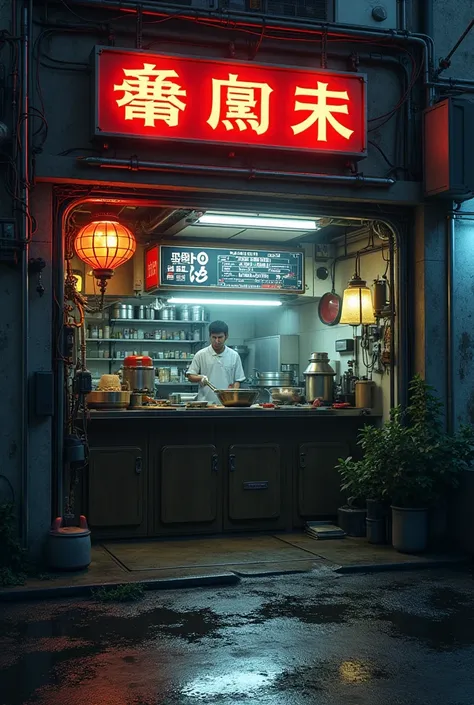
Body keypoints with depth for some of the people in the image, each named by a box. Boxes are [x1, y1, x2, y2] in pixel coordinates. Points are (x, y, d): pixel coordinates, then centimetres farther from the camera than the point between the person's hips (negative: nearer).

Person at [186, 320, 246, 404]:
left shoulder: (234, 356, 7)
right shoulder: (201, 355, 4)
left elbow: (237, 380, 11)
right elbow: (190, 376, 7)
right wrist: (200, 378, -13)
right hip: (205, 403, -1)